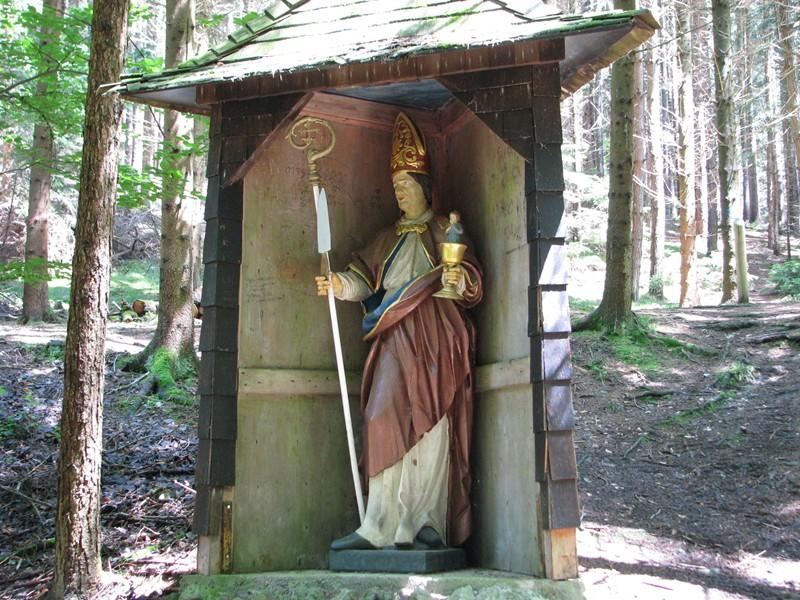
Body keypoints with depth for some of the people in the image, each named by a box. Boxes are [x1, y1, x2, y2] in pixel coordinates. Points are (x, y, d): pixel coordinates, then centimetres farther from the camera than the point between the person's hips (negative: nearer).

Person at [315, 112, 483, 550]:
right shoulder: (388, 238, 25)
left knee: (430, 424, -8)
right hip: (394, 336, 4)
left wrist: (460, 278, -24)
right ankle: (379, 525, -11)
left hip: (433, 336, -4)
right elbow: (364, 276, 12)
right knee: (387, 421, -8)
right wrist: (339, 284, -8)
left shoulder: (444, 229, 10)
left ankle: (428, 524, -6)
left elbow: (473, 278, -2)